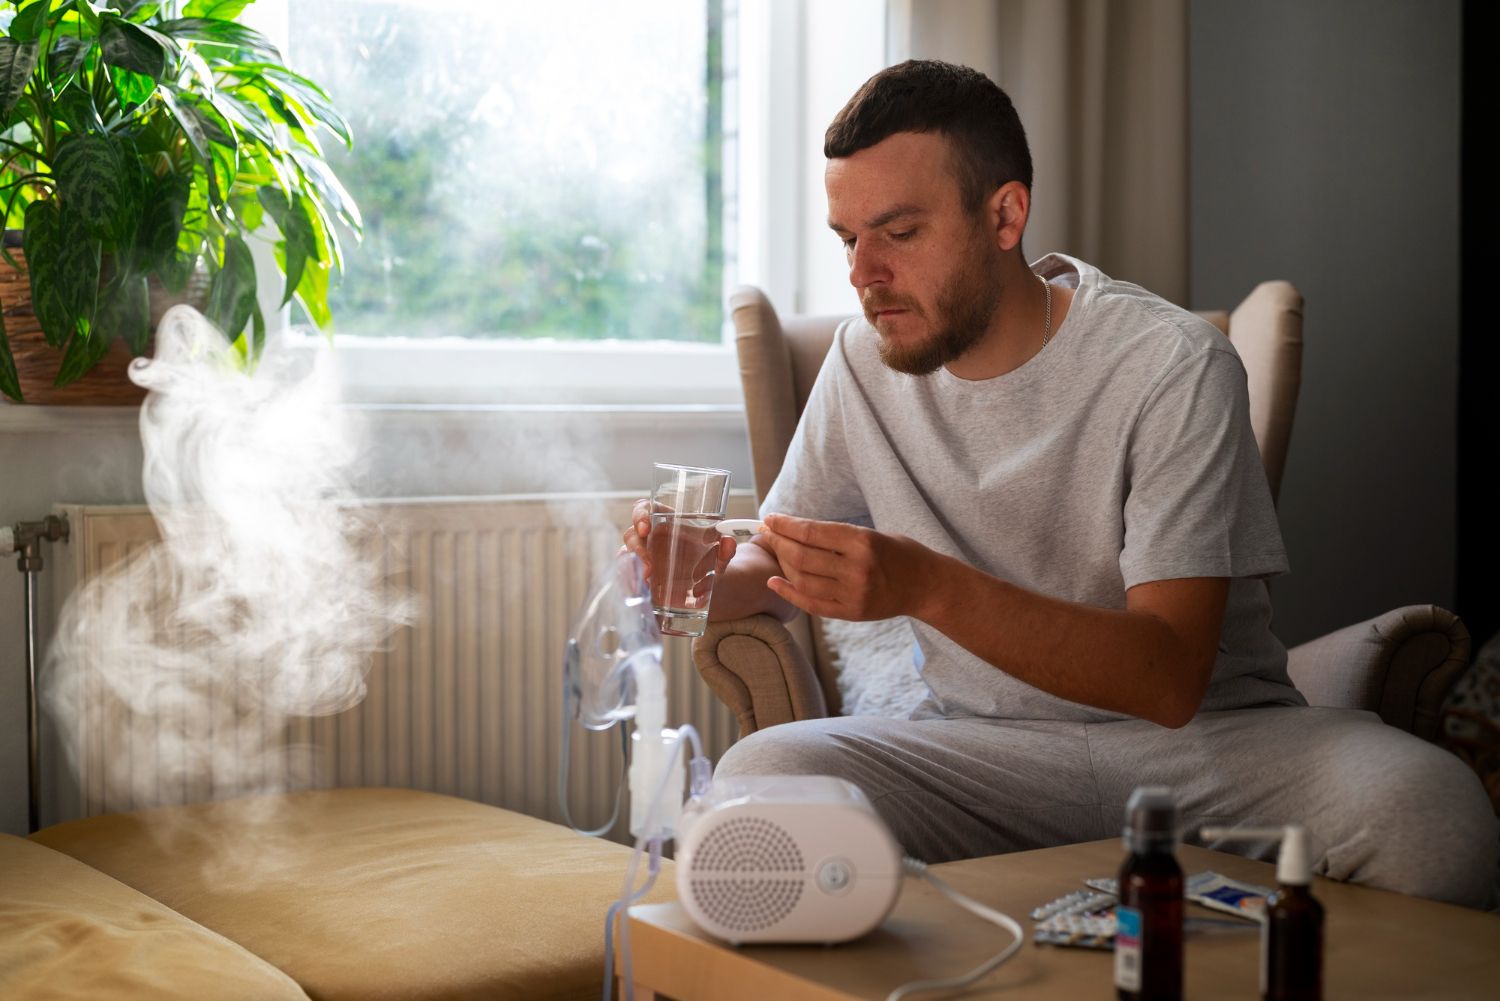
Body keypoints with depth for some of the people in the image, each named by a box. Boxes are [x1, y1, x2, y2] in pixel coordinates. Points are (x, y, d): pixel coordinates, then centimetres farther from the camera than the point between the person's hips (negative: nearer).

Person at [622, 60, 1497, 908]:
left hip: (1207, 731, -2)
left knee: (1426, 810, -32)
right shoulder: (865, 364, 3)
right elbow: (775, 572, 12)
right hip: (983, 743, 3)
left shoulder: (1171, 366, -14)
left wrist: (927, 586, -36)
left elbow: (1170, 678, -22)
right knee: (757, 776, -28)